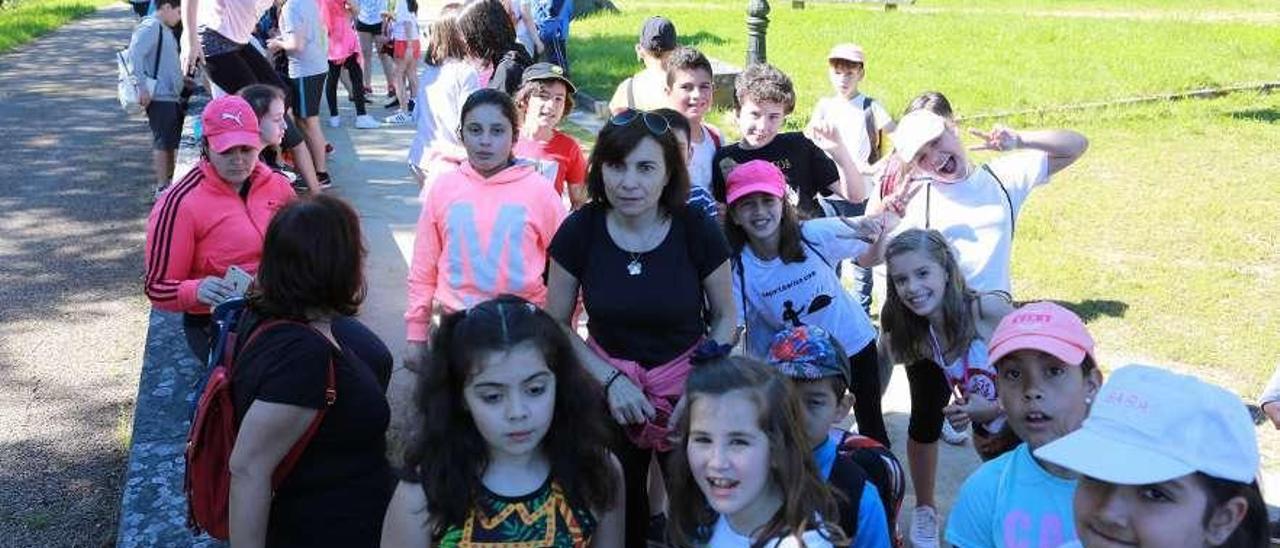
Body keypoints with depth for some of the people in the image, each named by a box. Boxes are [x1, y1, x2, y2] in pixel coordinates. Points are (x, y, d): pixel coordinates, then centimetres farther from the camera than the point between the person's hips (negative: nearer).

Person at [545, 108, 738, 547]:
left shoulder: (698, 230, -17)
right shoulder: (579, 231, -15)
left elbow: (726, 317, -3)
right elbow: (557, 325, -4)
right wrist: (611, 380, -16)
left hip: (687, 391, -1)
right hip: (609, 392, 1)